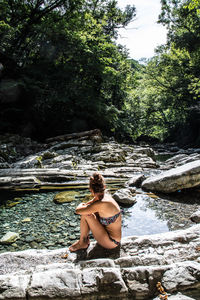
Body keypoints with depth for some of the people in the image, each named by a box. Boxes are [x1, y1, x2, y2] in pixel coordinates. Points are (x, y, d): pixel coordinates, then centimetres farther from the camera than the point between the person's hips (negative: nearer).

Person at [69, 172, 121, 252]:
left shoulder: (101, 204, -30)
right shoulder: (105, 195, -5)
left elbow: (78, 210, -21)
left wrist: (81, 205, -2)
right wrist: (85, 205, -2)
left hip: (111, 242, -8)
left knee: (86, 215, -15)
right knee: (85, 211, 4)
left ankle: (82, 243, 8)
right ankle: (85, 239, 17)